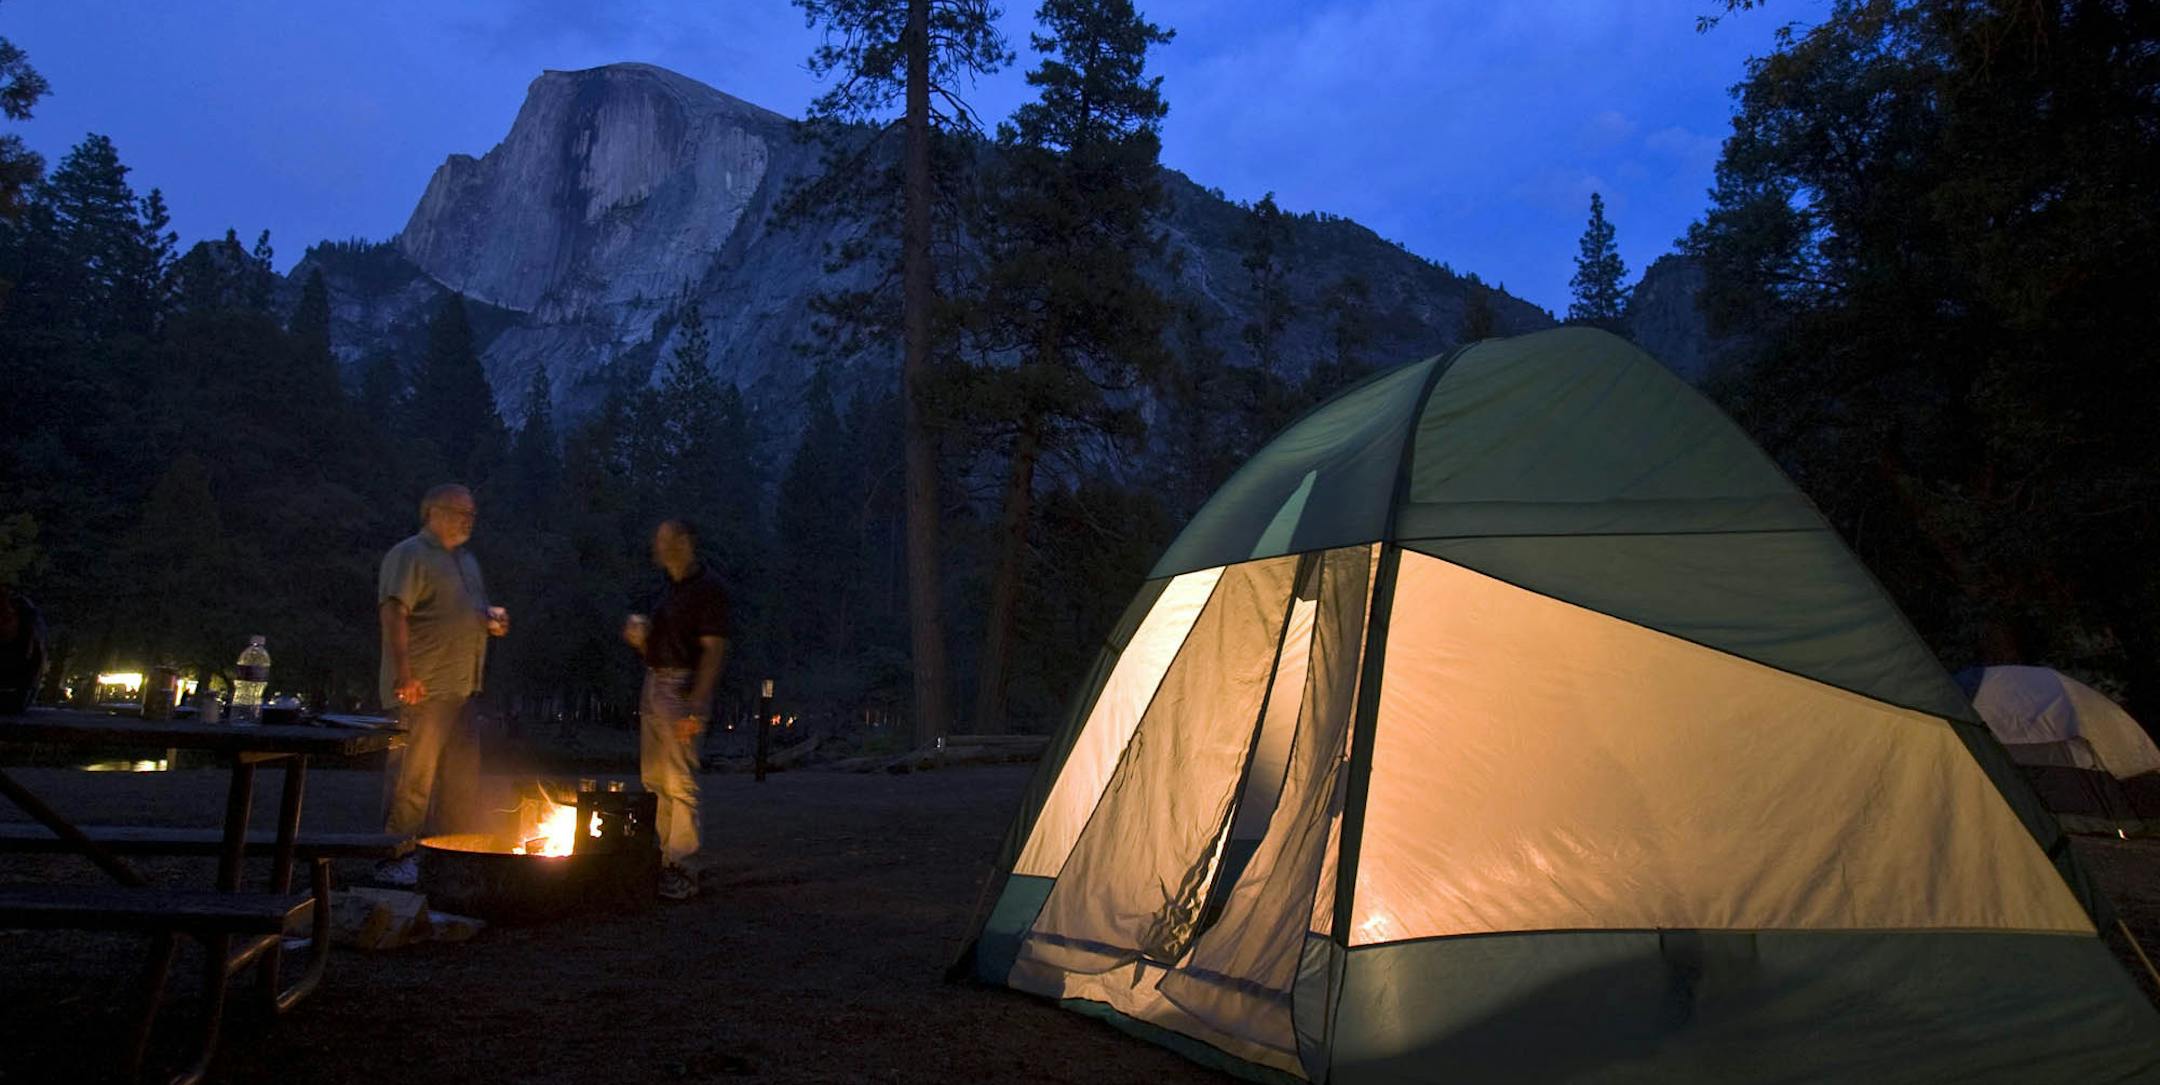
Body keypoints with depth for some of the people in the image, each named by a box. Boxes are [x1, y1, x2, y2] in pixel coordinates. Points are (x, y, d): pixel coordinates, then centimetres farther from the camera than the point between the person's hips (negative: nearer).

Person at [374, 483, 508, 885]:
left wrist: (492, 621, 7)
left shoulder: (466, 560, 21)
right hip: (423, 689, -9)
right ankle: (394, 861, 4)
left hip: (463, 689, 9)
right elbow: (394, 612, -17)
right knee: (412, 778, -5)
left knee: (464, 780, 13)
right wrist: (404, 672, -26)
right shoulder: (409, 555, -6)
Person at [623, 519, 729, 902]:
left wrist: (696, 708, -23)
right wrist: (639, 637, 4)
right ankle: (661, 859, 22)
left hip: (683, 687, -9)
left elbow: (714, 650, -17)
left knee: (680, 783, -9)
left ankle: (682, 870, -6)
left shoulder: (707, 589, -10)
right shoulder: (668, 588, 17)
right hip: (654, 684, 9)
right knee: (654, 780, 13)